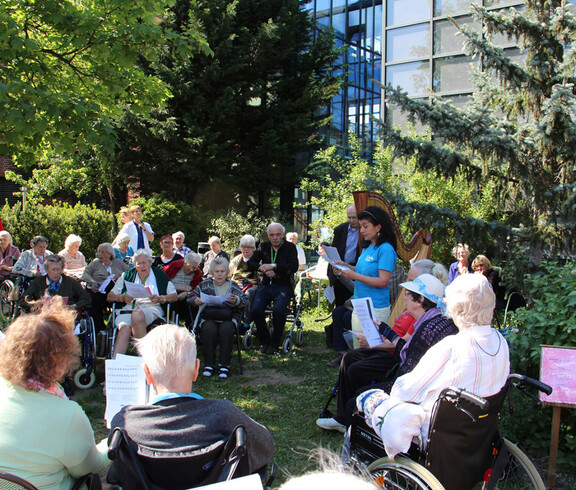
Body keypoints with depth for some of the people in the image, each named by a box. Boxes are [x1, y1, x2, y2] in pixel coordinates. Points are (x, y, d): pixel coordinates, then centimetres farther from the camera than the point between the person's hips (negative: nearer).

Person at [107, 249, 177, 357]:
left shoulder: (159, 275, 17)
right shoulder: (127, 275, 24)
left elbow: (174, 296, 10)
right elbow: (110, 296, 18)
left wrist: (160, 298, -9)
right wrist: (123, 297, -2)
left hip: (152, 307, -2)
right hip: (129, 307, 2)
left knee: (137, 315, -39)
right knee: (125, 328, -34)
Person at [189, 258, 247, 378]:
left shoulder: (232, 285, 14)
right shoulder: (205, 284, 18)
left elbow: (245, 301, 4)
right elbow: (191, 297, 16)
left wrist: (236, 300, -18)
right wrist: (196, 300, -8)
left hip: (228, 318, -1)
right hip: (209, 318, 1)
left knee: (226, 329, -34)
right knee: (209, 329, -33)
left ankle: (224, 365, -22)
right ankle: (209, 364, -20)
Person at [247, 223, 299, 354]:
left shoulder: (290, 247, 2)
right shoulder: (264, 247, 13)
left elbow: (294, 267, -13)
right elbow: (250, 263, 7)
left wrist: (273, 266, -16)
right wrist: (263, 269, -12)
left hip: (283, 287, -3)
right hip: (266, 285, 3)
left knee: (278, 310, -31)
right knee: (256, 309, -24)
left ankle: (274, 344, -11)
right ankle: (264, 341, -3)